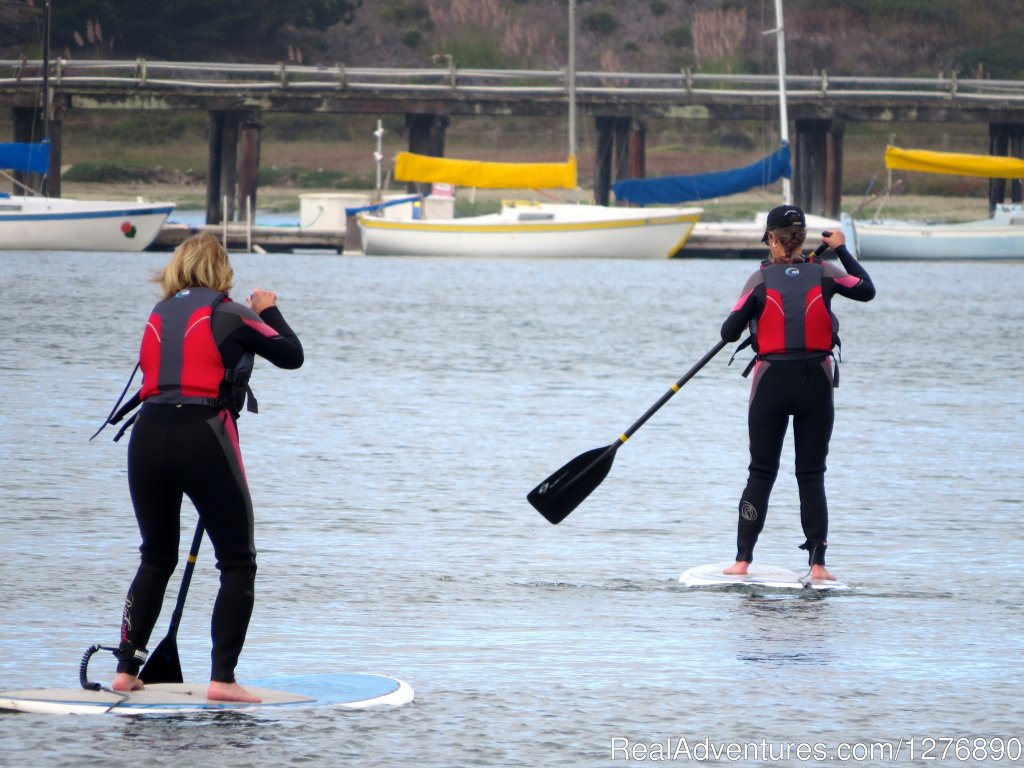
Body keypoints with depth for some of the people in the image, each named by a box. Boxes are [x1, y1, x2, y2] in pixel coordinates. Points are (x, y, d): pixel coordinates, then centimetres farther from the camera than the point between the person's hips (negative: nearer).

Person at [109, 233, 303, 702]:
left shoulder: (158, 316, 15)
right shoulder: (229, 315, 3)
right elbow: (292, 356, 11)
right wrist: (269, 312, 29)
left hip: (148, 436, 4)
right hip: (204, 438, -4)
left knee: (156, 559, 21)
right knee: (238, 563, 4)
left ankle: (126, 668, 17)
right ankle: (222, 678, -7)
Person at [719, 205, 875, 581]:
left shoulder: (761, 280, -7)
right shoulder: (824, 274, -3)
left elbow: (729, 332, -5)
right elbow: (867, 291, 15)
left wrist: (750, 317, 17)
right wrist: (842, 250, 23)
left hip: (771, 384, -1)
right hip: (816, 384, 1)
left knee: (761, 474, 8)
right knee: (812, 476, 7)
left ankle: (742, 559, 5)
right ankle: (817, 562, 1)